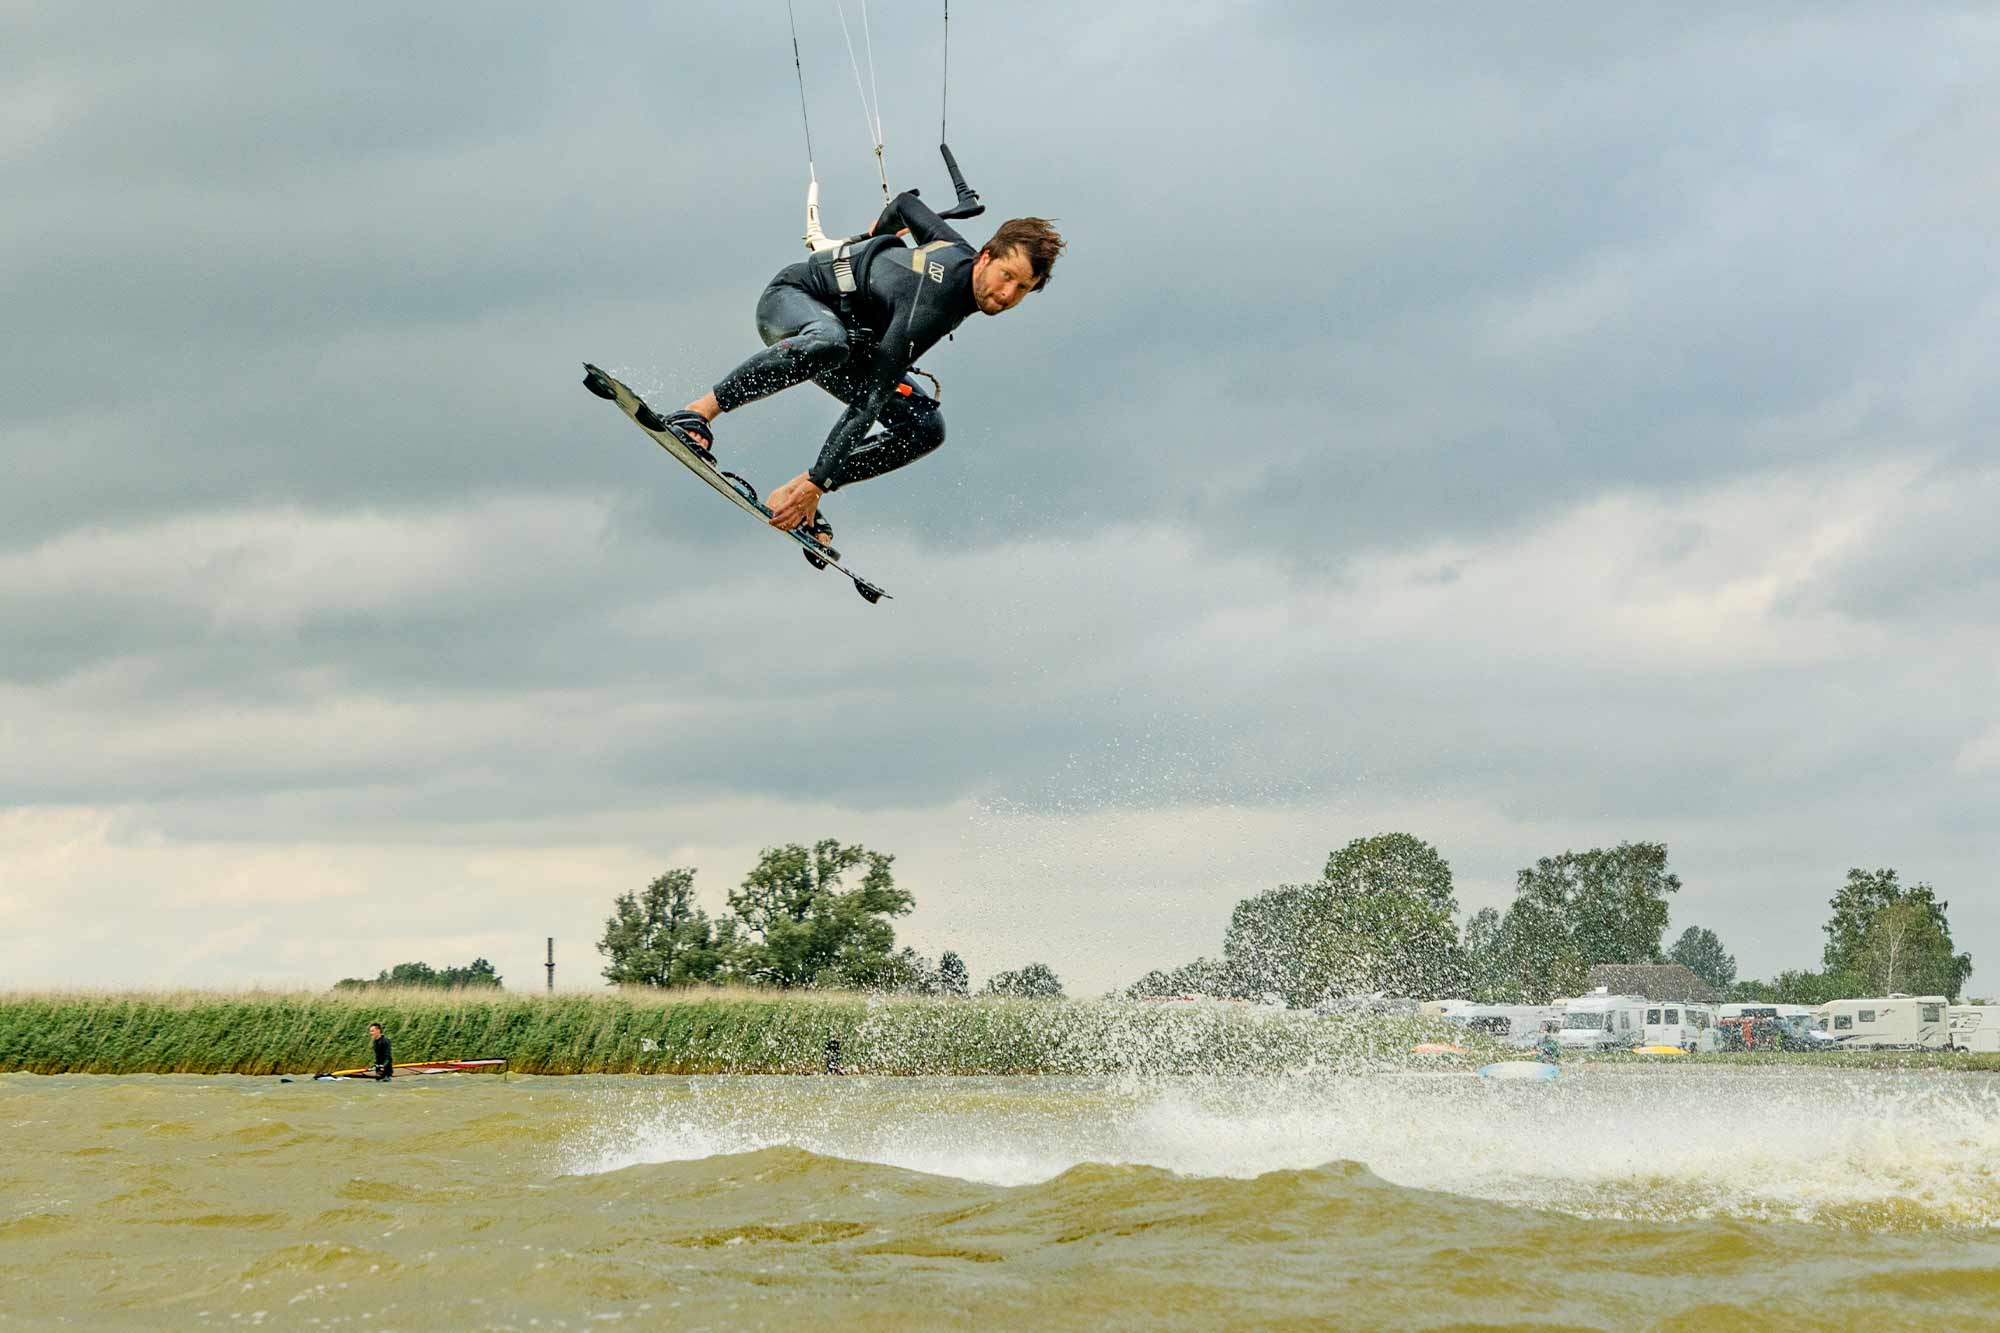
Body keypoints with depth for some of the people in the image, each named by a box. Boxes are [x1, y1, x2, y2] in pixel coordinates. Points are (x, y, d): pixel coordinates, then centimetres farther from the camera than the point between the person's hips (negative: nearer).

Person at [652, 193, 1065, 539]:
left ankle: (797, 494, -9)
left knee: (926, 426, -9)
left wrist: (880, 231, 31)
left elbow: (908, 204, 8)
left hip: (855, 333, 9)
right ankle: (699, 411, -37)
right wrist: (815, 482, -40)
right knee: (827, 342, -47)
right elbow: (869, 402, -39)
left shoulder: (962, 255, -12)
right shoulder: (928, 305, -36)